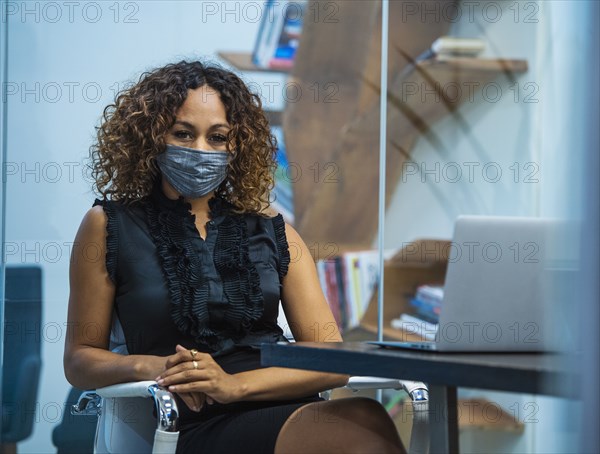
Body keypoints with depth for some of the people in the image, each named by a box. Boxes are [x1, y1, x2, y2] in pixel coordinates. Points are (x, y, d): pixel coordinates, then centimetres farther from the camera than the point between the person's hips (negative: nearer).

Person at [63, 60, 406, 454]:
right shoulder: (109, 226, 12)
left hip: (295, 413, 4)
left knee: (363, 420, -37)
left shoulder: (271, 229, 17)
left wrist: (234, 384, -7)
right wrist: (147, 366, -6)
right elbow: (81, 359, 15)